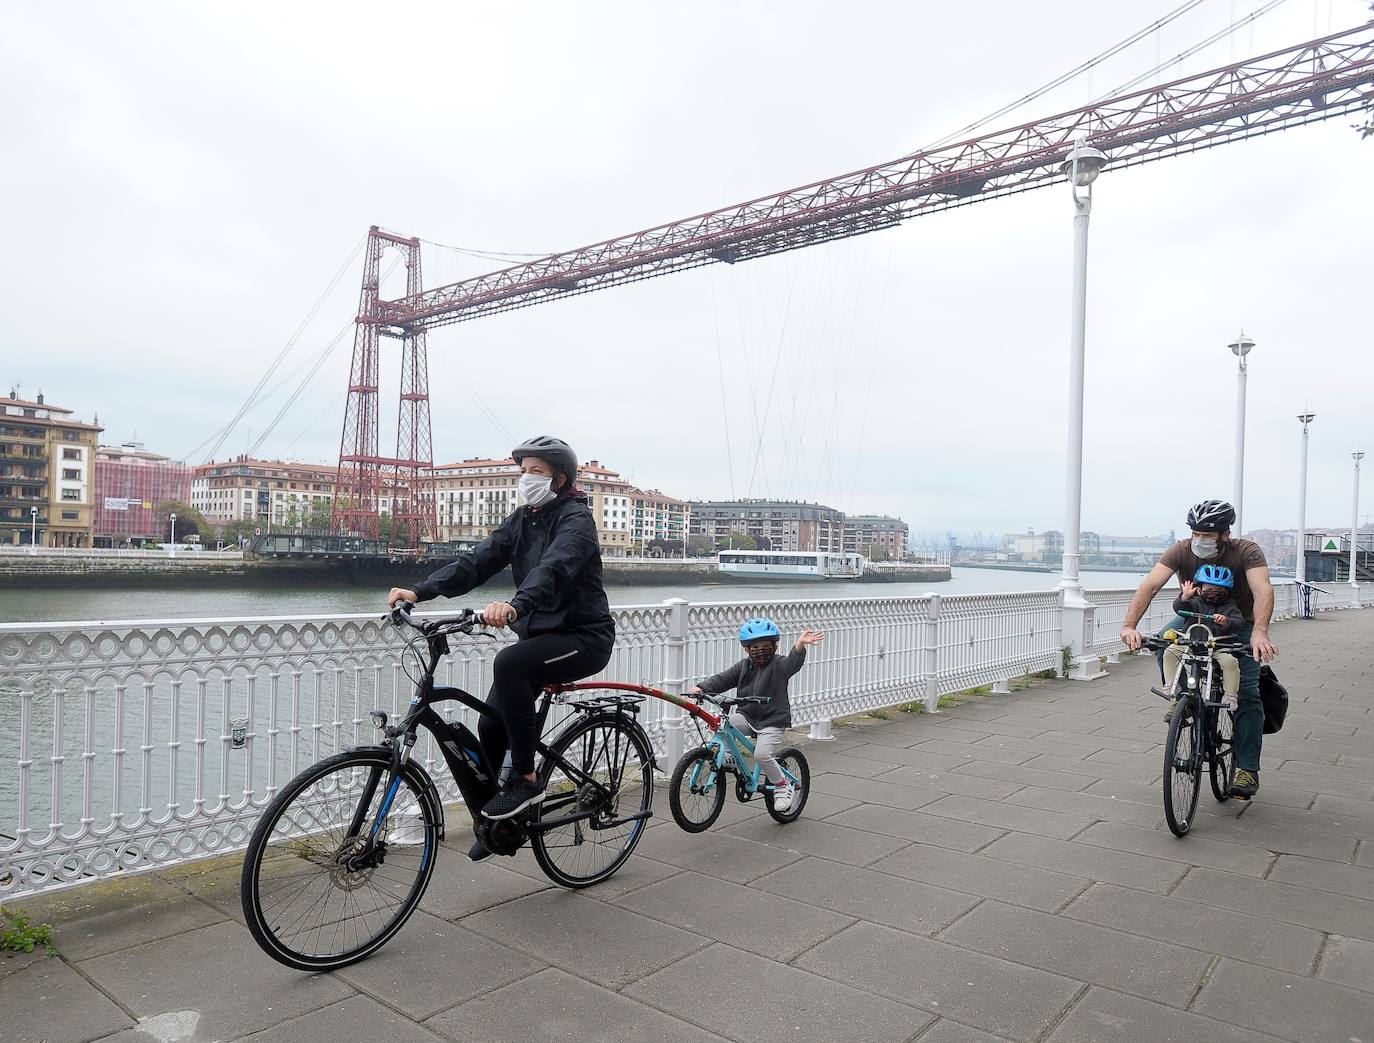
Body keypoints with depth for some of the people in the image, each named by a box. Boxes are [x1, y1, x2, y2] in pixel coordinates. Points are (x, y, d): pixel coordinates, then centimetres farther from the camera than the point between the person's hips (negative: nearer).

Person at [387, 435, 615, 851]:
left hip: (584, 637, -7)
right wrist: (420, 591, -17)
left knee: (509, 662, -33)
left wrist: (515, 605, -54)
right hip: (540, 633, 8)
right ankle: (494, 821, 22)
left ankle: (524, 780, -19)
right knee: (490, 726, 0)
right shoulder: (523, 519, 8)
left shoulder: (576, 519, -14)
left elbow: (553, 567, -35)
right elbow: (478, 560, -4)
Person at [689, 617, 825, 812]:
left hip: (773, 720, -4)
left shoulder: (778, 665, -6)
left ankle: (783, 786, 2)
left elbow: (793, 662, -27)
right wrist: (702, 688, -16)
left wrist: (800, 644, -49)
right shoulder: (743, 666, 8)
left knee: (762, 754, -21)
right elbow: (723, 679, 1)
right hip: (747, 716, 5)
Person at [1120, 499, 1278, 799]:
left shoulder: (1247, 551, -25)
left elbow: (1263, 589, -41)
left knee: (1247, 691, -13)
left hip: (1239, 624, -2)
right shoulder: (1182, 550, -22)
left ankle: (1248, 769, -5)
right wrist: (1129, 625, -49)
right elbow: (1150, 585, -34)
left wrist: (1259, 632, -59)